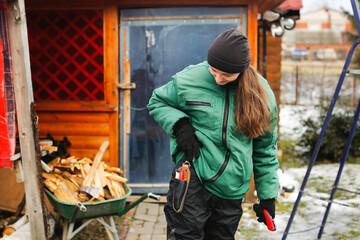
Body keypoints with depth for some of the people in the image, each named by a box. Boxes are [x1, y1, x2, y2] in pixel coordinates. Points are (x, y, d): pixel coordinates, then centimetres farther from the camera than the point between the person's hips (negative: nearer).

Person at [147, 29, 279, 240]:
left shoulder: (262, 95, 0)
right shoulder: (189, 80, -7)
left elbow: (265, 149, 9)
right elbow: (157, 102, 10)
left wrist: (268, 195, 9)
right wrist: (179, 124, -10)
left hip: (232, 187, 3)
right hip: (194, 172, -2)